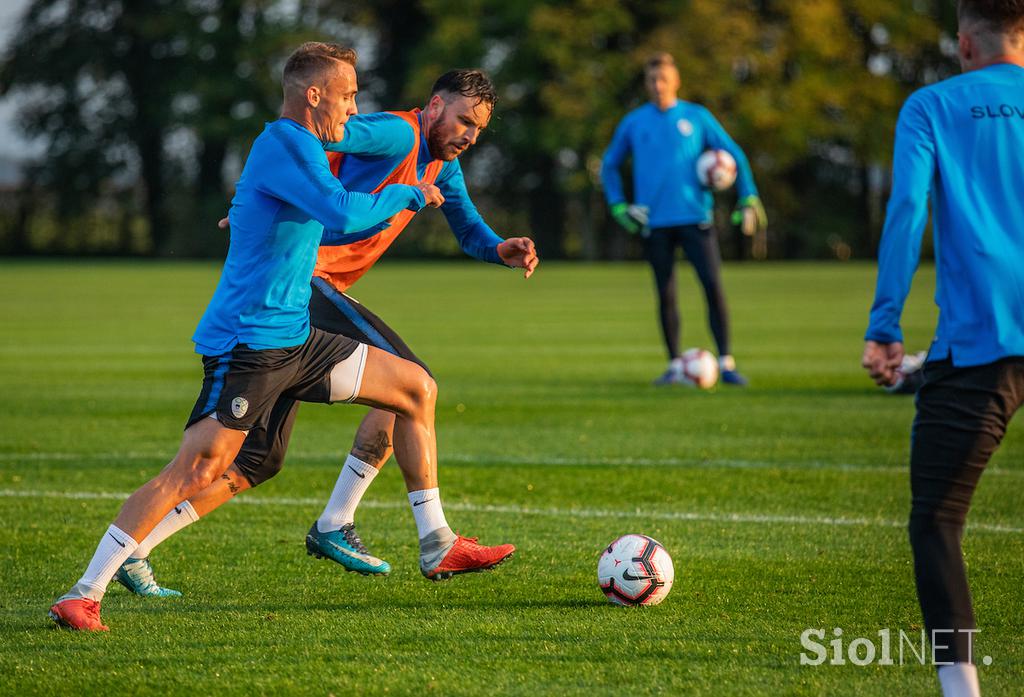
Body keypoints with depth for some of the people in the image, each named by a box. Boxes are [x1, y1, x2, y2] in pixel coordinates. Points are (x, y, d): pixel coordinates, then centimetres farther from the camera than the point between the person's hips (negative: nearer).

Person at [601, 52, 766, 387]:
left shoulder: (697, 117, 6)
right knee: (665, 293, 2)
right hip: (654, 222, 1)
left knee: (713, 285, -11)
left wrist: (748, 199, -1)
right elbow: (609, 165, 18)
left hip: (695, 217, -1)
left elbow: (734, 155, 9)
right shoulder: (634, 122, 9)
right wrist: (618, 206, 5)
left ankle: (726, 363, -7)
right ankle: (675, 366, 11)